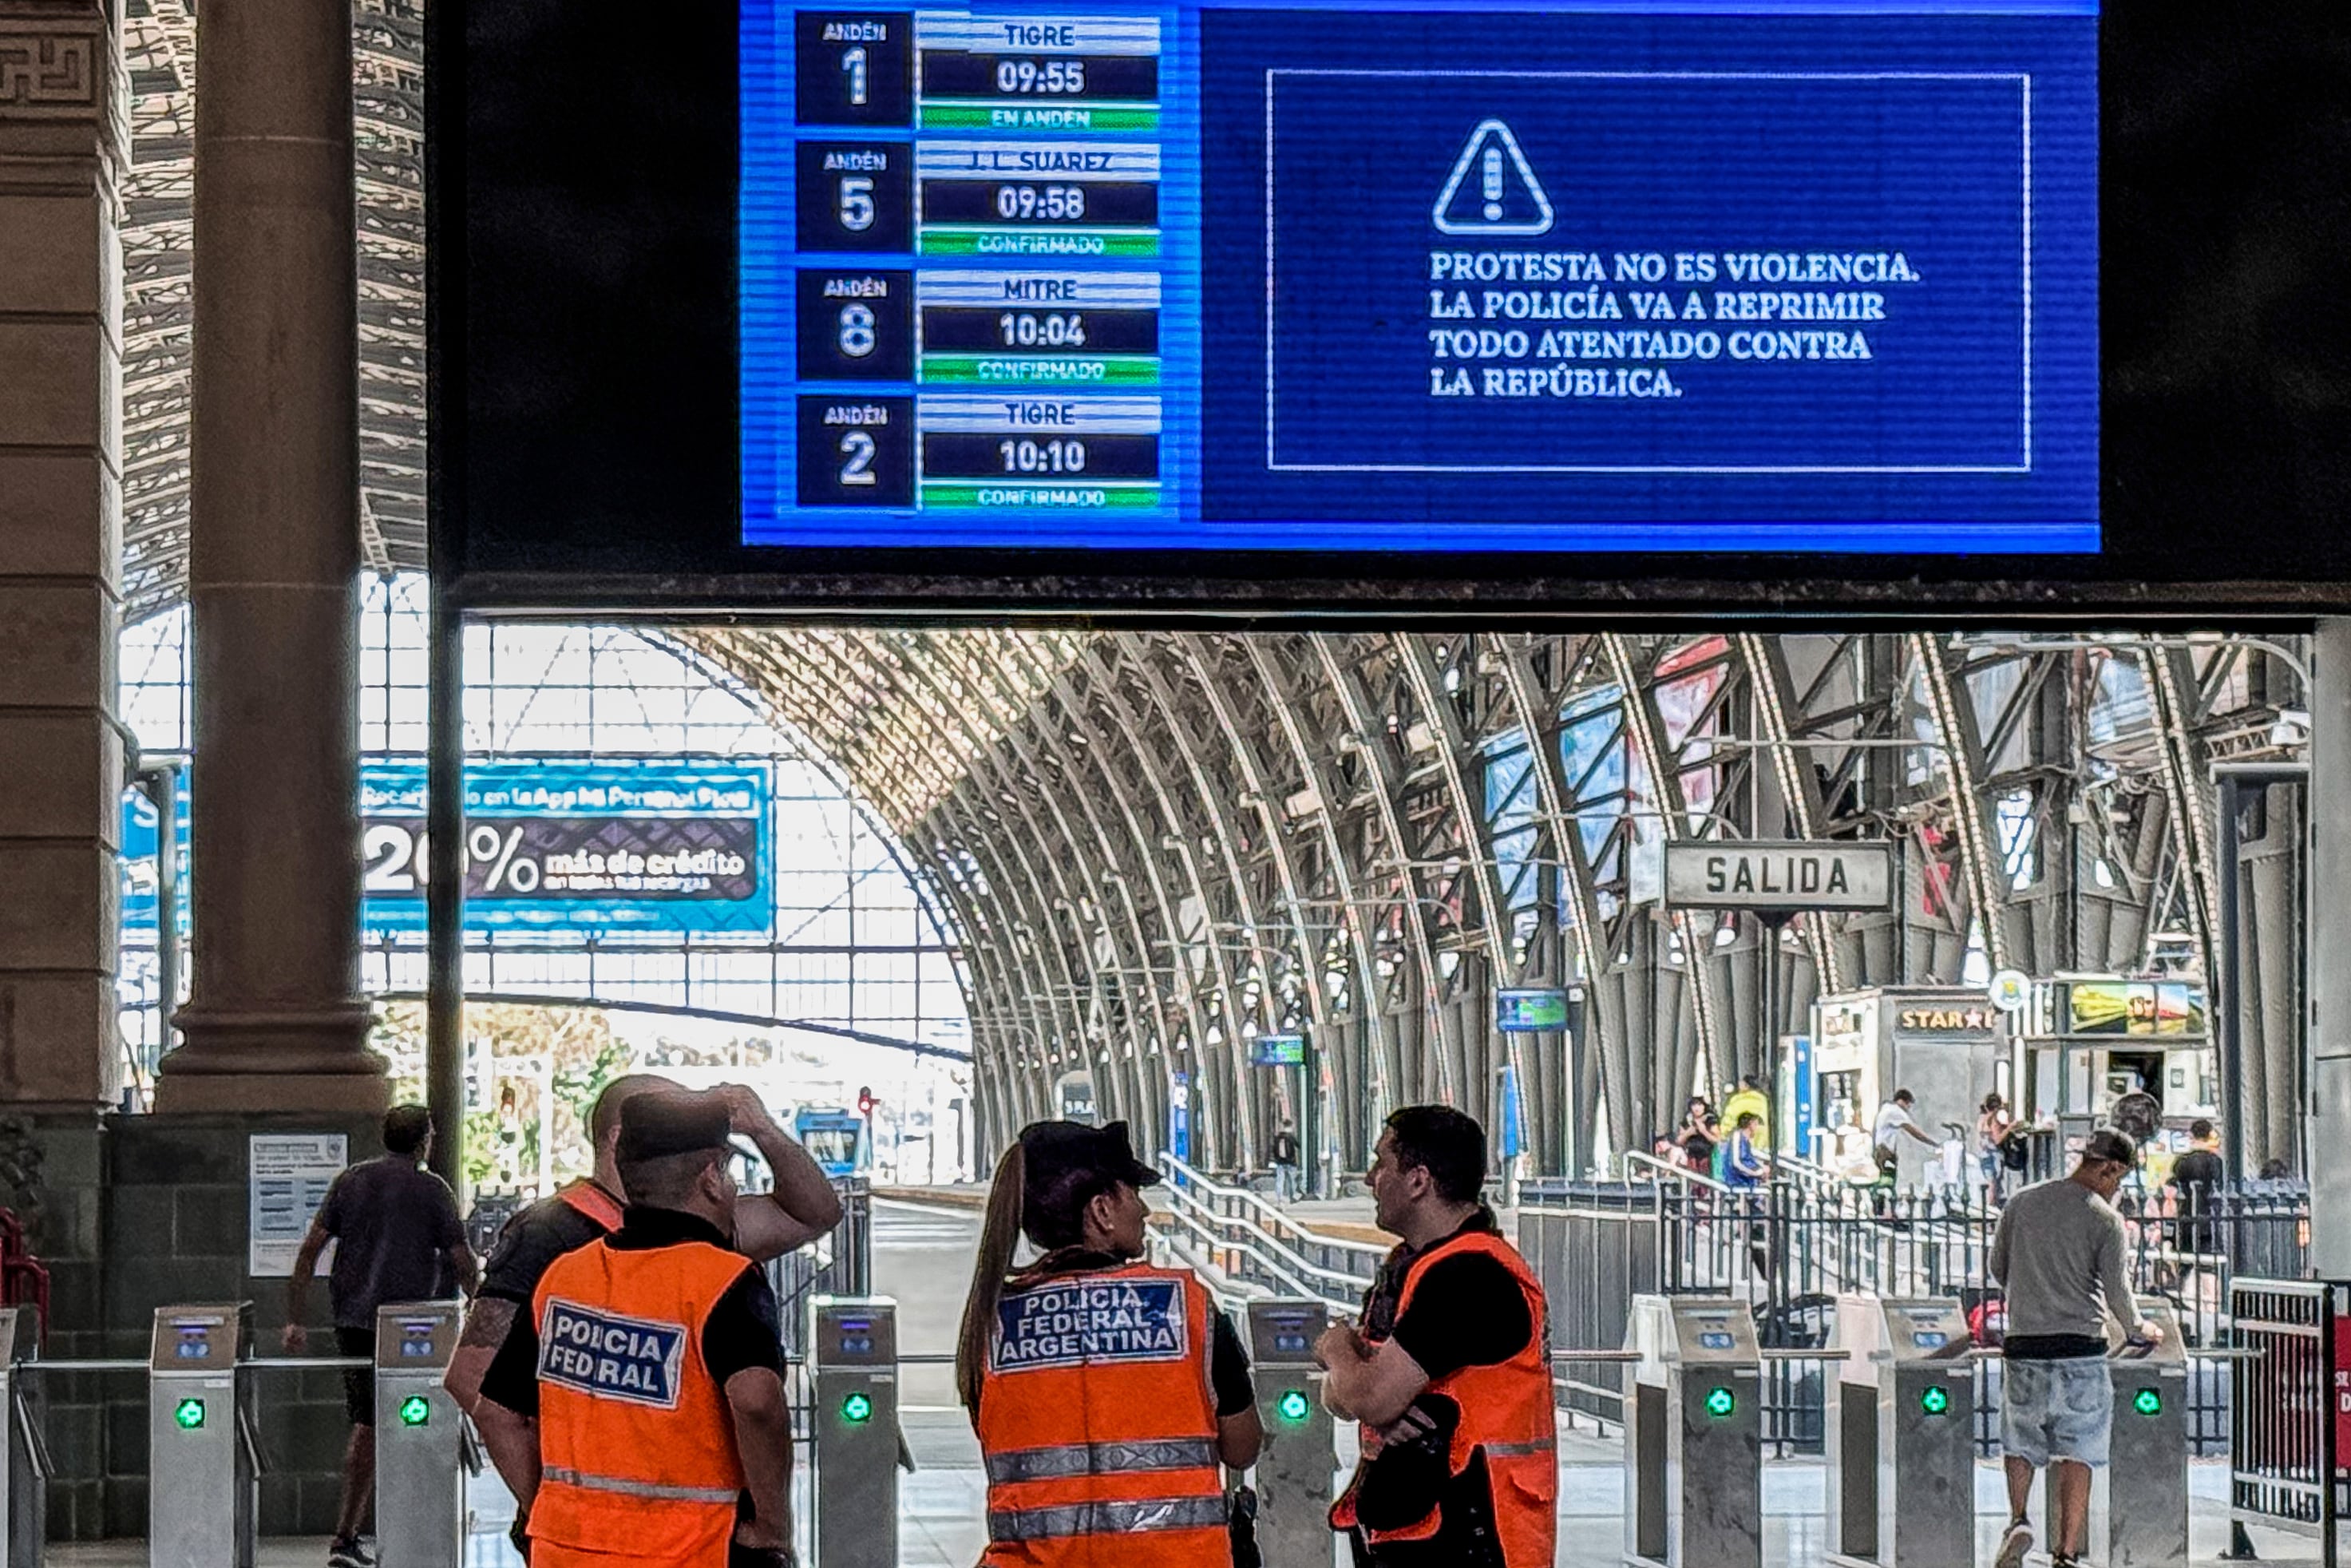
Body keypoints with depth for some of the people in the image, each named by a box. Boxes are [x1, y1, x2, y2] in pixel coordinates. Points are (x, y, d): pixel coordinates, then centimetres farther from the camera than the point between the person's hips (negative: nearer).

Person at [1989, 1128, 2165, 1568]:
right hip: (2081, 1350, -3)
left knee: (2020, 1441, 18)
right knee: (2076, 1454, 4)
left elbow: (1999, 1271, 15)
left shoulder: (2020, 1205, 6)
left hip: (2025, 1347, 3)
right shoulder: (2104, 1219, -6)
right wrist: (2138, 1330, 11)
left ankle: (2018, 1520, -4)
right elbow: (2117, 1290, -8)